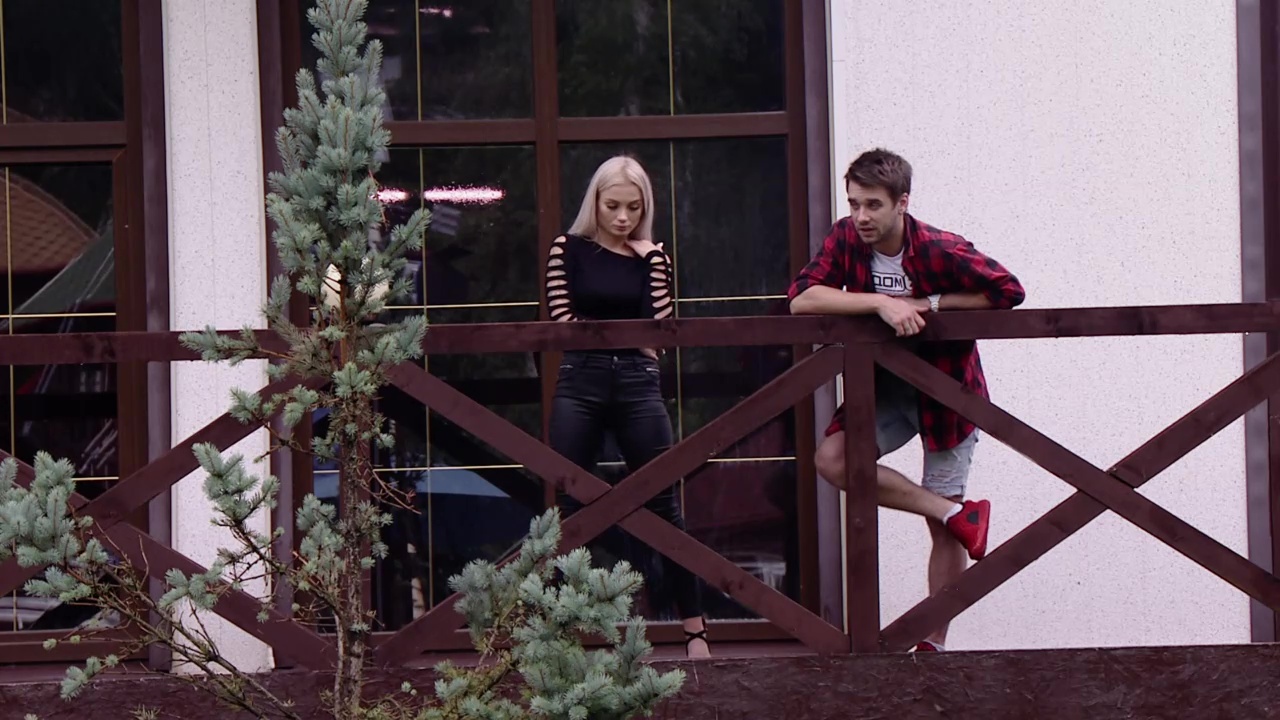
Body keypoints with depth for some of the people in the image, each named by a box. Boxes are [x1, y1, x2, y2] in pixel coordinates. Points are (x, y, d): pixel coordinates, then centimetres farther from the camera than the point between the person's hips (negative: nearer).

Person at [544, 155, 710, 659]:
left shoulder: (652, 259, 9)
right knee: (567, 505, -1)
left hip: (637, 384, 1)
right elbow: (563, 324, -2)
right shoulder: (568, 250, 5)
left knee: (663, 503, 0)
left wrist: (651, 262, -3)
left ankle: (694, 627, 4)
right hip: (579, 384, -1)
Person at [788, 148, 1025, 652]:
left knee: (942, 530, 0)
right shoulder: (845, 239, -11)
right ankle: (956, 513, -12)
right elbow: (801, 299, -23)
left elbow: (1009, 291, -21)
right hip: (885, 387, 4)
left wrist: (930, 304, -24)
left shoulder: (940, 251, -22)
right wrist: (881, 303, -33)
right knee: (832, 459, -21)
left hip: (947, 389, -4)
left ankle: (934, 644, 11)